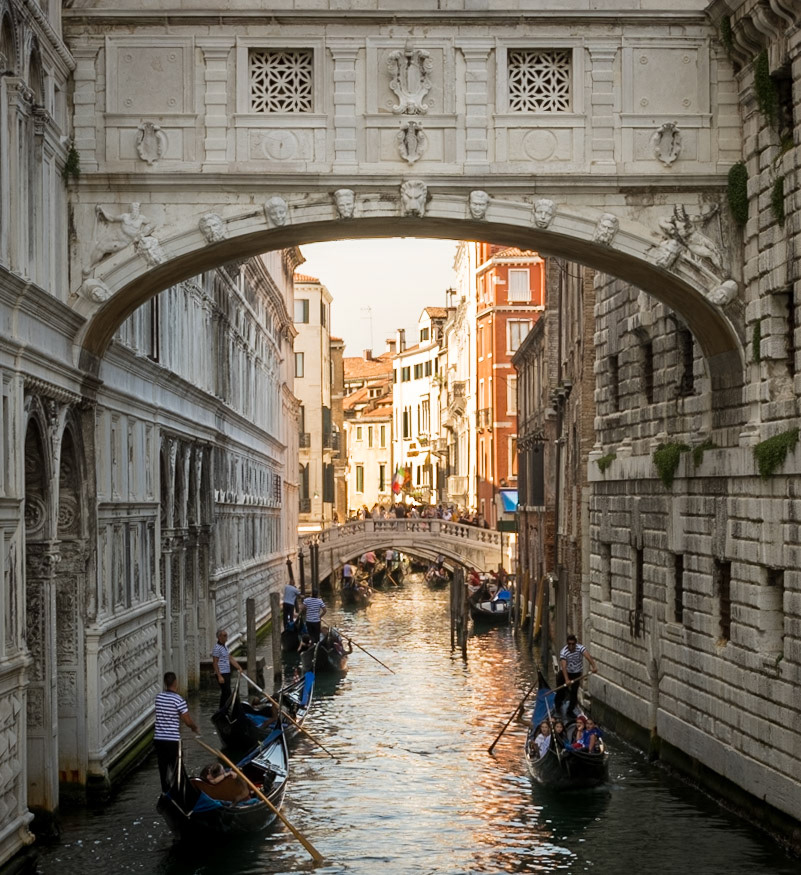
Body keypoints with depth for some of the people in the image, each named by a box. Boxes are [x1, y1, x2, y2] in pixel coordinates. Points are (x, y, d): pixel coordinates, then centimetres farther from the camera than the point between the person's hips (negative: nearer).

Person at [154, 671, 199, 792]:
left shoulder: (159, 697, 3)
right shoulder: (178, 699, -15)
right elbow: (188, 720, -13)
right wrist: (195, 728, 9)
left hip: (158, 739, 5)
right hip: (172, 740, -5)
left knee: (163, 767, 13)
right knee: (175, 768, 4)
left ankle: (165, 791, 20)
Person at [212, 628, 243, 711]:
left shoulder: (225, 647, 16)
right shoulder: (217, 648, -14)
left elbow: (231, 659, 18)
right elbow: (215, 663, -17)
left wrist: (239, 667, 7)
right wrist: (219, 676, -21)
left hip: (227, 673, 9)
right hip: (221, 674, -9)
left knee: (225, 693, 12)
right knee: (227, 693, -12)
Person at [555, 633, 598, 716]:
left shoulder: (580, 648, -19)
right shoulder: (563, 652, -23)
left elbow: (588, 656, -36)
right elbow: (563, 666, -33)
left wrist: (594, 666, -55)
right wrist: (567, 680, -45)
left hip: (577, 674, 1)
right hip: (565, 673, -1)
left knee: (574, 692, -5)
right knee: (561, 691, 4)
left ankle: (570, 709, 13)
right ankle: (557, 705, 34)